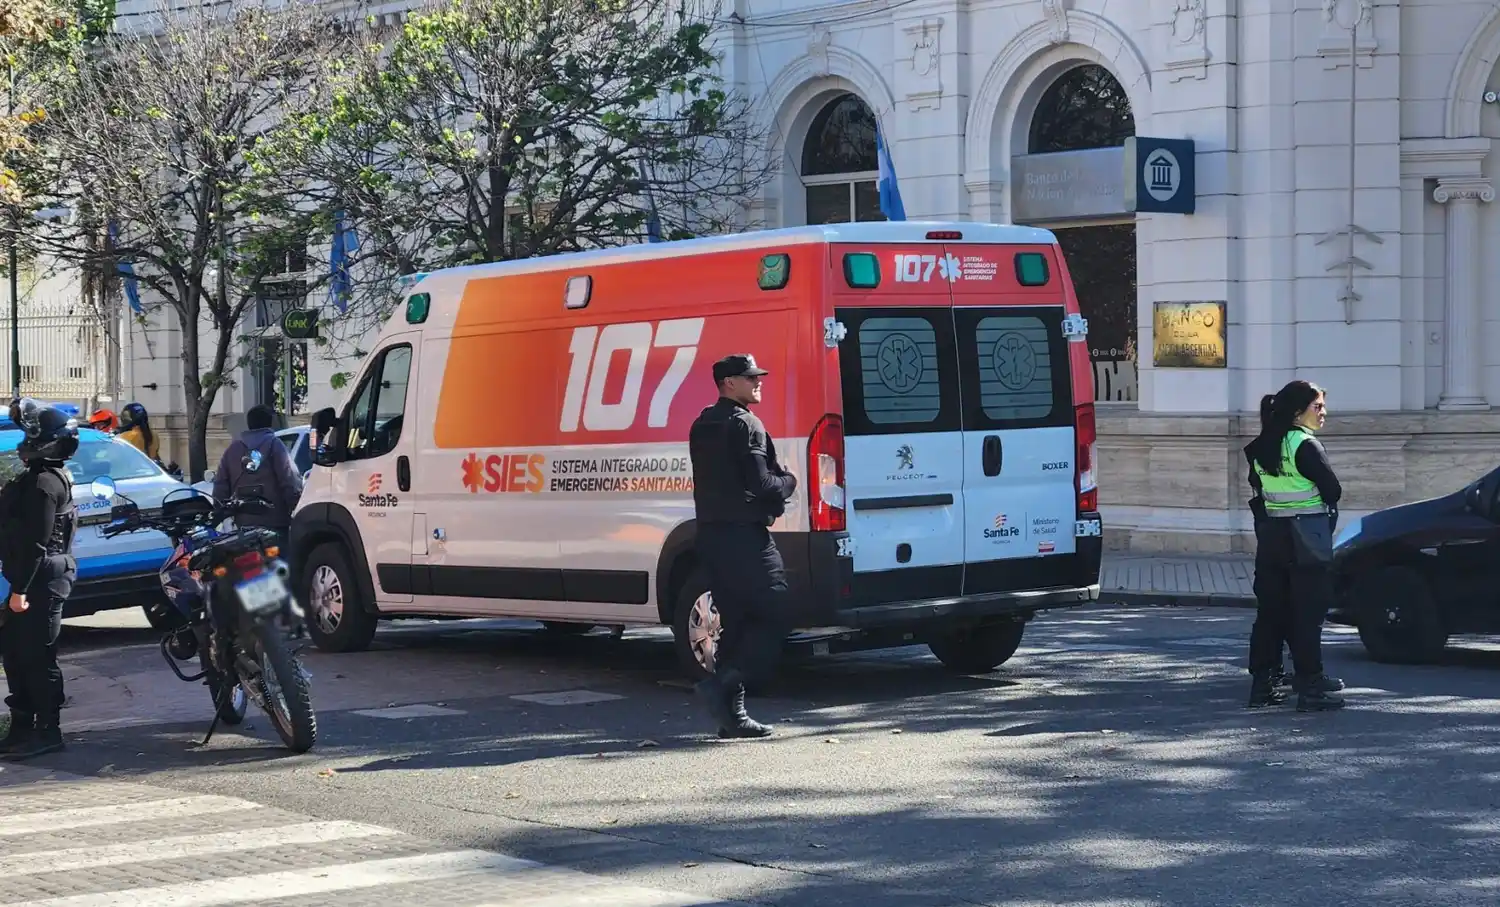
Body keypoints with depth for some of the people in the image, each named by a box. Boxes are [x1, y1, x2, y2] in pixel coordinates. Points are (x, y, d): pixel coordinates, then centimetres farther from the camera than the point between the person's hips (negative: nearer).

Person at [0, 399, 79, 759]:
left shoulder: (44, 483, -17)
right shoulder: (39, 477, 16)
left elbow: (36, 543, -22)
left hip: (42, 581, -11)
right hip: (36, 580, 11)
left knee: (37, 658, -5)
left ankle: (46, 732, 1)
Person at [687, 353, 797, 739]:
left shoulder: (701, 426, 18)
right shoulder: (744, 423, -10)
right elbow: (760, 483, -17)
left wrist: (777, 484, 16)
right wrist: (789, 482, 3)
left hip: (711, 533, 9)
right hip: (744, 534, -9)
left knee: (734, 624, 10)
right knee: (775, 617, -6)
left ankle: (732, 713, 6)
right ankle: (723, 685, -17)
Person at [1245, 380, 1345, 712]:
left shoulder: (1262, 447, 9)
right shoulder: (1305, 445, -14)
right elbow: (1333, 490, -10)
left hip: (1270, 535, 7)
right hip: (1306, 539, -7)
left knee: (1270, 611, 10)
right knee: (1307, 613, -3)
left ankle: (1262, 684, 11)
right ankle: (1310, 687, -2)